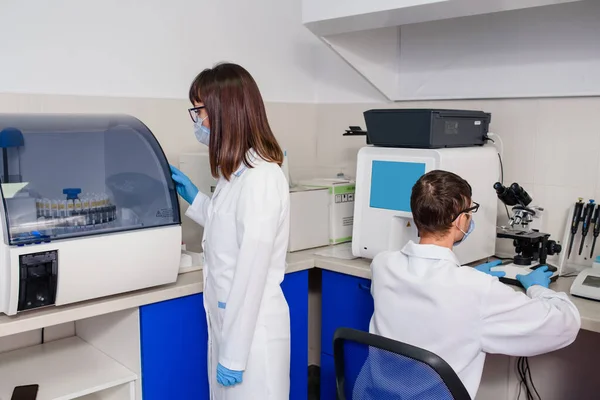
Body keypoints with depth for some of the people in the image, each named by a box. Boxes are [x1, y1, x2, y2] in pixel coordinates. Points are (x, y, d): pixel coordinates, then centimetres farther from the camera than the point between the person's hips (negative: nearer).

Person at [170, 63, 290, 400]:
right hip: (229, 320, 9)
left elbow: (250, 272, -24)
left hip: (250, 329, -9)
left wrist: (234, 355, -19)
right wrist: (194, 198, 17)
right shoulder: (238, 172, 7)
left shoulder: (260, 178, -24)